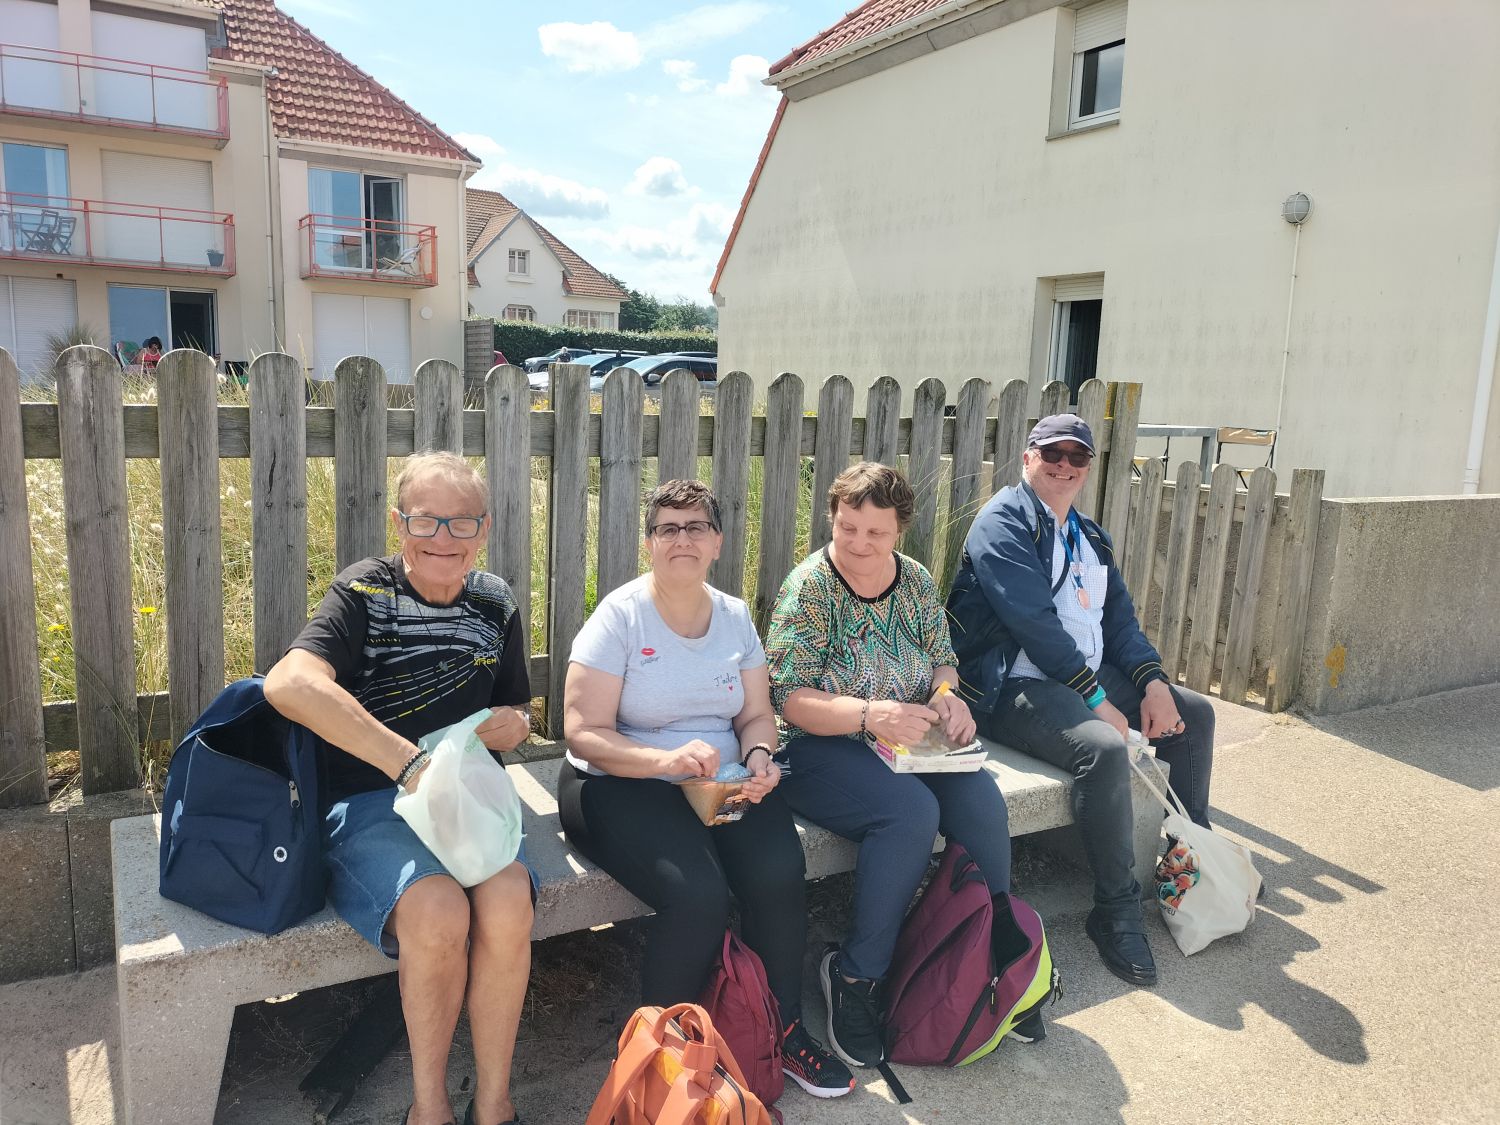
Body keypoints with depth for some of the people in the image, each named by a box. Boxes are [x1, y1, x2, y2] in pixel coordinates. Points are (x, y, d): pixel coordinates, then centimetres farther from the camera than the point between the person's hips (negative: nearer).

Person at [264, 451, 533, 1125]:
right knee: (438, 913, -32)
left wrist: (514, 726, -3)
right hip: (368, 803, -3)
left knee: (508, 907, -28)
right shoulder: (365, 593, -7)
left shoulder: (495, 604, 8)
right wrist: (410, 763, -30)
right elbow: (289, 684, -26)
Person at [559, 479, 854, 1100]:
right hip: (621, 786, -4)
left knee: (781, 873, -21)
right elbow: (583, 734, -14)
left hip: (720, 784, 5)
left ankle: (785, 1032, 4)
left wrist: (758, 758, -12)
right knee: (698, 894, -28)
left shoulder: (734, 616, 7)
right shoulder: (620, 616, -9)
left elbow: (757, 715, 12)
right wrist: (668, 758, -29)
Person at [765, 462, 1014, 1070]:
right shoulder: (808, 586, -11)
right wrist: (870, 714, -32)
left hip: (907, 743, 5)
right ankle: (855, 975, -13)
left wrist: (948, 694, -9)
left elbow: (942, 660, 15)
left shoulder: (916, 580, 5)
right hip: (820, 749, -5)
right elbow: (791, 700, -16)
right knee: (912, 810, -31)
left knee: (982, 799, -21)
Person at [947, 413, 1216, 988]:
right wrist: (1096, 700, -19)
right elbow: (1035, 623, -19)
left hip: (1091, 674, 10)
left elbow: (1119, 618, 13)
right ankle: (1117, 912, -16)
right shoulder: (1003, 522, -10)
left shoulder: (1089, 535, 19)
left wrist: (1153, 681, -4)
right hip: (1014, 685, -9)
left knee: (1193, 713, 7)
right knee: (1104, 747, -32)